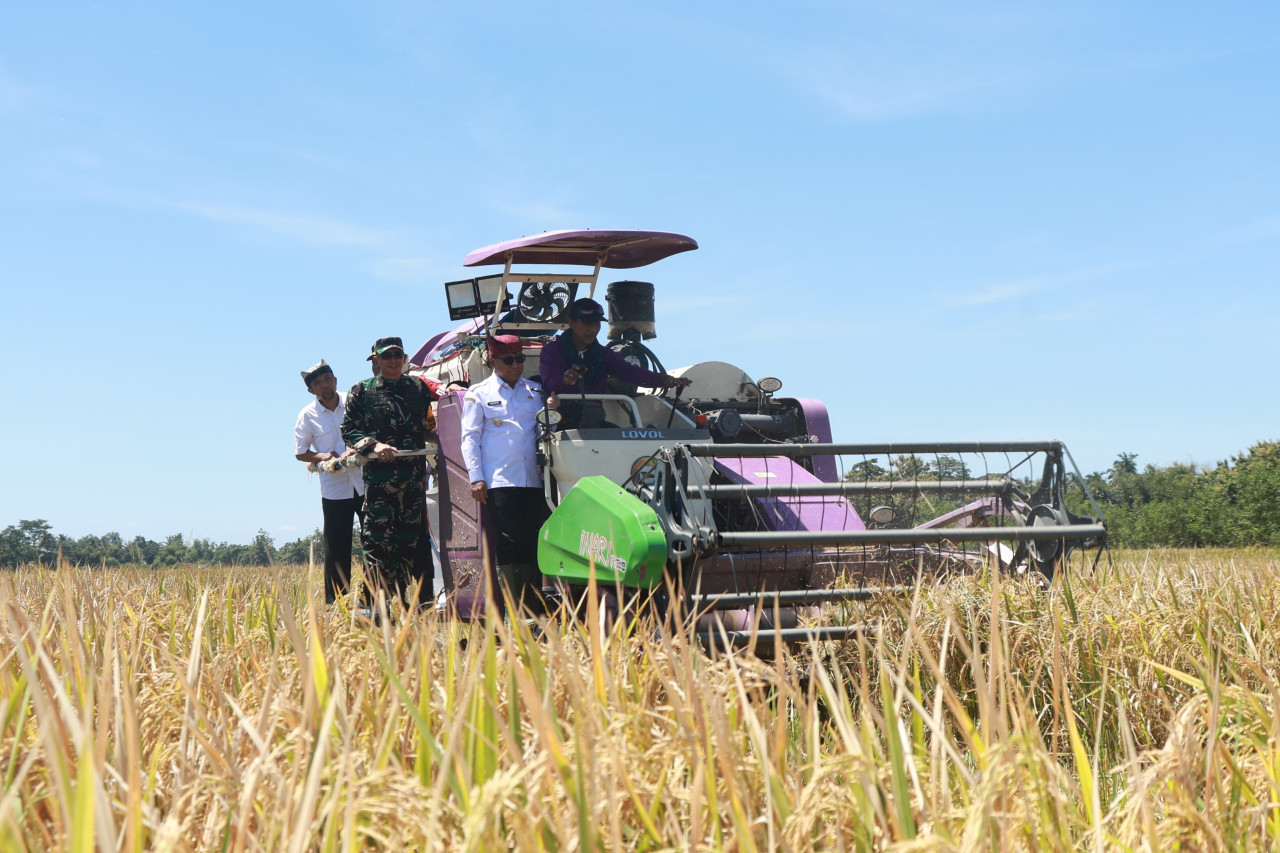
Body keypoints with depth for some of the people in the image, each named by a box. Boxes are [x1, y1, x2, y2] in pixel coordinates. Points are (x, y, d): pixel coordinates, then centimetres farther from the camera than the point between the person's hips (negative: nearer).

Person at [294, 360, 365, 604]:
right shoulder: (308, 415, 1)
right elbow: (300, 453, 8)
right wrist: (321, 457, -11)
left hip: (366, 483, 1)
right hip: (335, 489, -1)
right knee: (336, 549, 2)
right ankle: (334, 603, 9)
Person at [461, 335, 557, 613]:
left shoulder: (536, 391, 18)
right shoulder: (478, 394, 9)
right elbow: (470, 437, 5)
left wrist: (554, 410, 1)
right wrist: (476, 478, -5)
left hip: (533, 481, 4)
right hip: (499, 482, -4)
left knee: (533, 544, 1)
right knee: (509, 544, -9)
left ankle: (532, 609, 6)